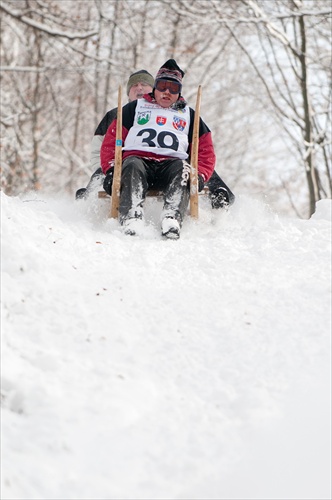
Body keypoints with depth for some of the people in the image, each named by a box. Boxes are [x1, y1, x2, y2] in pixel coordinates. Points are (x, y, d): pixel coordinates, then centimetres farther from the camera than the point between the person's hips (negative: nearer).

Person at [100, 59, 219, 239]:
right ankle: (131, 218, -58)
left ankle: (172, 218, -56)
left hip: (171, 165, 1)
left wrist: (200, 175, -1)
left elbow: (206, 151, 20)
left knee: (183, 169, -34)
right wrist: (111, 169, -4)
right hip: (137, 158, -1)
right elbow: (111, 141, 14)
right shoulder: (135, 108, 23)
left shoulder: (188, 115, 27)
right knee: (132, 166, -37)